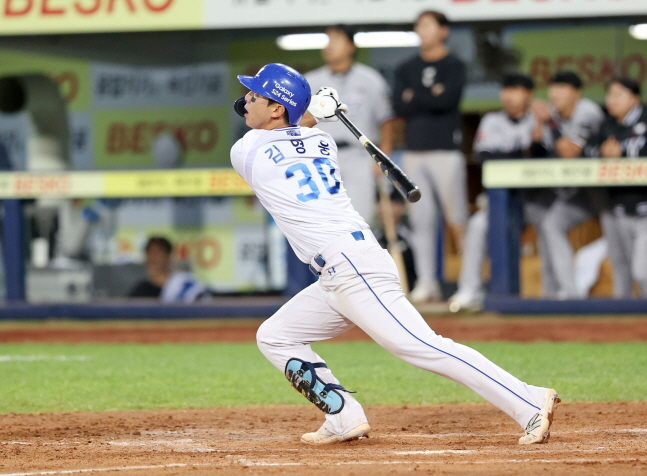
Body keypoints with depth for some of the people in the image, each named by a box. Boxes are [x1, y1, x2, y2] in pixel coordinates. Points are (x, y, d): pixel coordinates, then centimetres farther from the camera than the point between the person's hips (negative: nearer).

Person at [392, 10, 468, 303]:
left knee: (456, 218, -8)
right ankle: (426, 282, 4)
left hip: (445, 150, -4)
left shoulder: (454, 67, 3)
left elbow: (447, 100, -13)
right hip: (414, 152, 4)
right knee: (421, 219, 2)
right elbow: (399, 106, 2)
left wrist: (414, 97, -3)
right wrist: (431, 97, -6)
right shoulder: (407, 70, 15)